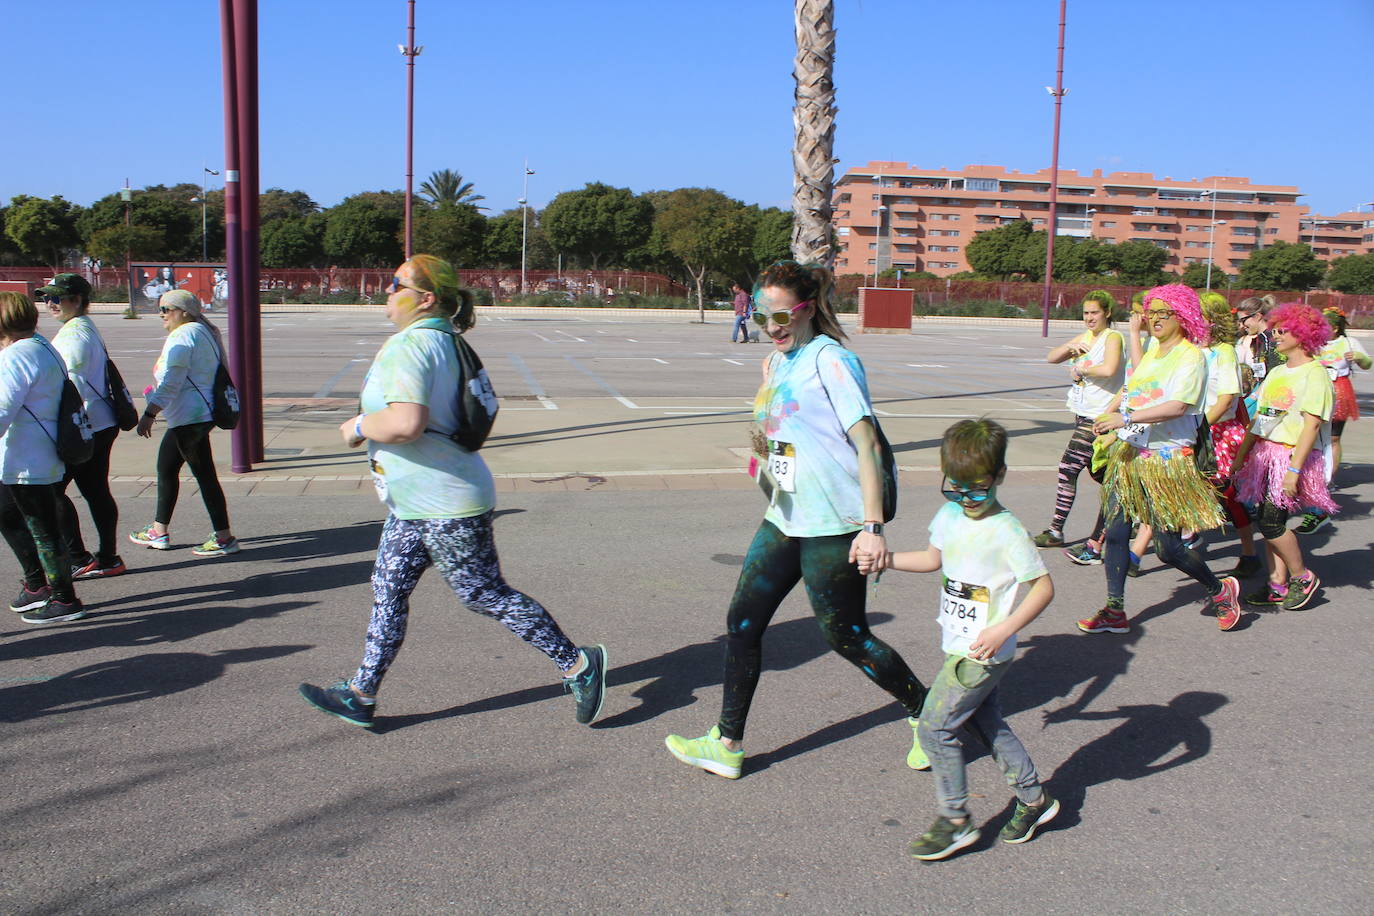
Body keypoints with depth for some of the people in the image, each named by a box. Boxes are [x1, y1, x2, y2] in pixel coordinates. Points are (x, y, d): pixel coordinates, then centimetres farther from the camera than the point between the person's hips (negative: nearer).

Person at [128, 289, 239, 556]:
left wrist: (149, 414, -21)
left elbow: (170, 382, -21)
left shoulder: (182, 336, -14)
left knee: (204, 474, -7)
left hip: (190, 417, -11)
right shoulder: (202, 331, 17)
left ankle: (224, 537, -4)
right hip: (200, 412, 11)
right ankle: (158, 532, 27)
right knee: (166, 467, 17)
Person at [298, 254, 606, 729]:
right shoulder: (441, 340, 12)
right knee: (388, 592, 13)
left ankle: (577, 663, 10)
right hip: (415, 503, 11)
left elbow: (406, 424, -35)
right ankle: (361, 695, 23)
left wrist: (358, 427, -17)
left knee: (485, 594, -1)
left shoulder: (409, 346, -21)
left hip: (446, 503, -11)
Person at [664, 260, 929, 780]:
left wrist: (873, 527, -24)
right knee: (742, 622, 8)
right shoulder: (776, 364, 11)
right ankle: (726, 746, 19)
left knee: (845, 636, 2)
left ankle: (926, 716, 25)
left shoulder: (830, 360, -14)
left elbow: (866, 444, -19)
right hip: (784, 518, 8)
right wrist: (762, 443, 2)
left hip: (833, 524, -8)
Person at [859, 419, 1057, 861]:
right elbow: (934, 559, 19)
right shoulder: (950, 514, 3)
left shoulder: (1006, 531, -21)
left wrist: (1004, 630, -28)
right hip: (959, 646, 8)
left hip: (983, 653, -8)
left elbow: (1044, 587, -19)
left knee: (935, 727, -5)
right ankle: (1034, 799, 37)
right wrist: (884, 558, 7)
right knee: (987, 723, 20)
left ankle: (955, 821, 10)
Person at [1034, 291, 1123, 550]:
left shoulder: (1113, 338, -11)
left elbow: (1109, 370, -29)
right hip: (1083, 413, 10)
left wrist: (1080, 369, -15)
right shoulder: (1085, 337, 15)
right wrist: (1069, 348, -4)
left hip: (1099, 417, -9)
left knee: (1068, 468, -13)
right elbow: (1050, 358, 15)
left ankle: (1056, 531, -9)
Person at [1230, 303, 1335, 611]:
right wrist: (1240, 456, 13)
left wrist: (1294, 469, -21)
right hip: (1265, 453, 8)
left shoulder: (1314, 373, -8)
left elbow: (1312, 424, -15)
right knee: (1268, 521, 6)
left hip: (1290, 455, -8)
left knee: (1270, 522, -11)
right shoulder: (1277, 372, 16)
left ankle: (1303, 578, 8)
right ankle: (1278, 584, 13)